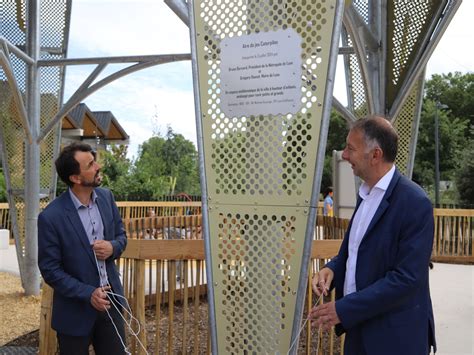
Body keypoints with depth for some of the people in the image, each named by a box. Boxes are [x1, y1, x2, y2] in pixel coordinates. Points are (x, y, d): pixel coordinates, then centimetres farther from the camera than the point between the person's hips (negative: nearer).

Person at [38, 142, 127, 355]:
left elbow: (121, 235, 9)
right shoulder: (51, 217, -19)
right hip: (76, 310, -4)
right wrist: (88, 294, -18)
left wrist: (113, 247, -13)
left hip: (110, 301, 5)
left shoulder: (106, 197, -3)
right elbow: (50, 270, -13)